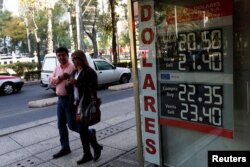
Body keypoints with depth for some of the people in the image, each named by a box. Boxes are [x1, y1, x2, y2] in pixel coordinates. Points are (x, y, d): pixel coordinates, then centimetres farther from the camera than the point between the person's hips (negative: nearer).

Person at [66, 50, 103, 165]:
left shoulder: (89, 72, -10)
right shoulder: (75, 72, 16)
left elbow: (92, 88, -20)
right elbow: (71, 89, 18)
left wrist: (77, 83, -23)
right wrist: (69, 84, -4)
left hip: (86, 104, -8)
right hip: (77, 104, 8)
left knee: (82, 129, -5)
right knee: (82, 129, 13)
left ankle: (87, 154, 15)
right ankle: (96, 147, 30)